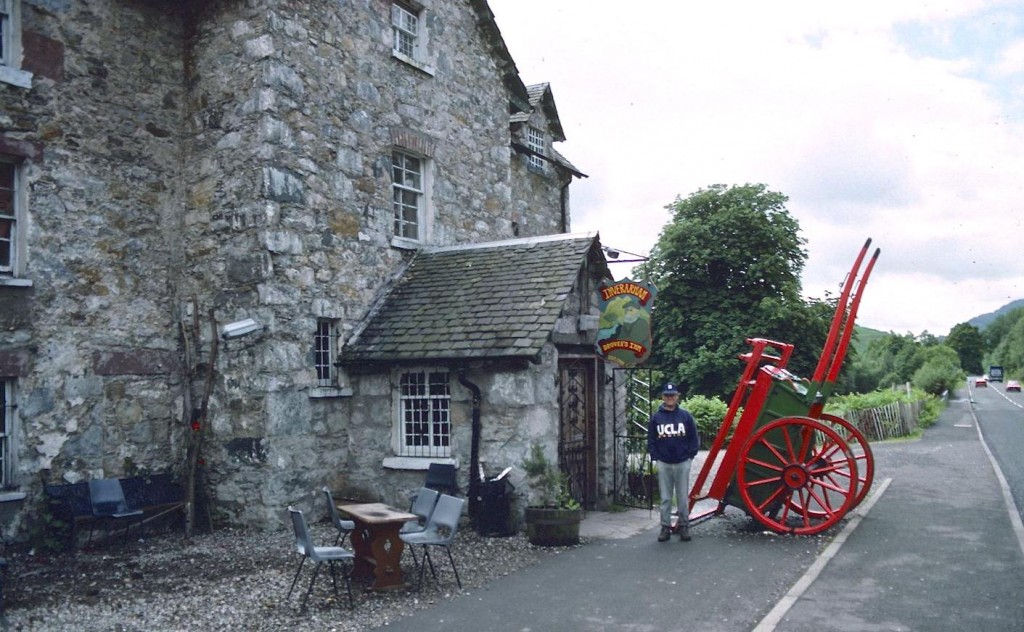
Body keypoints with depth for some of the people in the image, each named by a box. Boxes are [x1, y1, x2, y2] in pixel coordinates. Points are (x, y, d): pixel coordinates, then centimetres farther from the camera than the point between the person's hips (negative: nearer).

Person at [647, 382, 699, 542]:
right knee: (665, 498, 6)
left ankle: (683, 526, 16)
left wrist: (690, 456, -1)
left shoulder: (685, 415, 0)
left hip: (682, 463, -1)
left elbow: (694, 438, 3)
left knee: (683, 497, 6)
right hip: (663, 464, 1)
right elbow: (651, 440, 5)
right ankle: (665, 527, 13)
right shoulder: (656, 417, 1)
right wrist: (655, 458, 0)